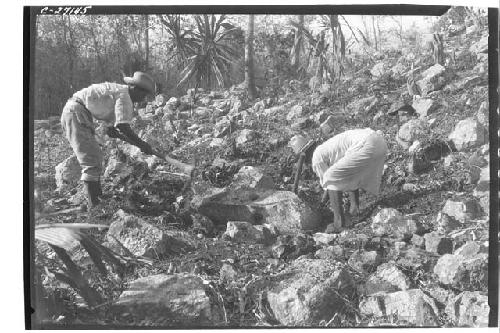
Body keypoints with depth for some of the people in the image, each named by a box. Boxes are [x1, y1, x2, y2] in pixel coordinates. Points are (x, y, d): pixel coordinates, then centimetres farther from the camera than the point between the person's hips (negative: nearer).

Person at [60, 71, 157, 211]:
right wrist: (142, 144, -12)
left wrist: (136, 143, 17)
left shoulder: (116, 91, 21)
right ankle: (93, 204, -13)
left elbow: (111, 130, 21)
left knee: (96, 157, 16)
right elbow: (122, 127, -22)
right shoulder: (124, 95, -9)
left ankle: (98, 197, 21)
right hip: (77, 112, -11)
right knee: (91, 161, -12)